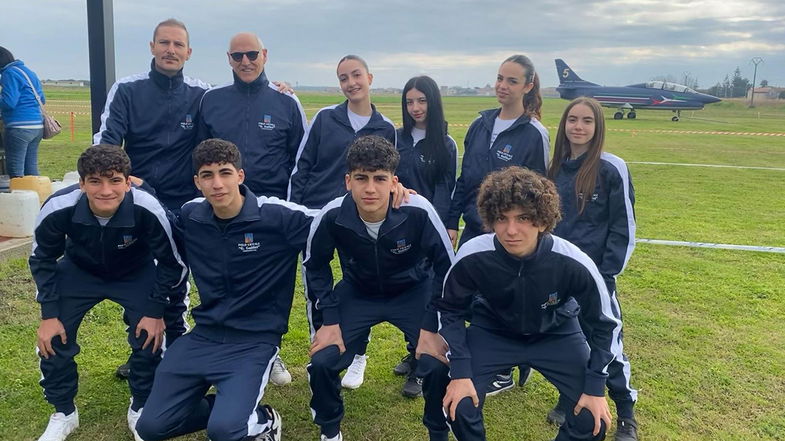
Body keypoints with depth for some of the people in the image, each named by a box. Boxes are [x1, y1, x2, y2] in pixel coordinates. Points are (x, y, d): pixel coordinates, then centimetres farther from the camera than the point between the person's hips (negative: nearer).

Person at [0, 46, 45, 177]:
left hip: (19, 127, -9)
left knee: (15, 171, -3)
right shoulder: (29, 71, 17)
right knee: (31, 169, 13)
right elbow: (42, 100, 20)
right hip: (38, 126, 9)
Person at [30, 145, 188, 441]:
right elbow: (42, 260, -10)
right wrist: (49, 313, -9)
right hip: (79, 271, 2)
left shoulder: (147, 209, -37)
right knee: (53, 337, -6)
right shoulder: (58, 208, -32)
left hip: (136, 274, -1)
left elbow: (170, 263, -17)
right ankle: (63, 413, 21)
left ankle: (140, 409, 16)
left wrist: (155, 310, -16)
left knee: (149, 336, -13)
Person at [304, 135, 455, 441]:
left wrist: (432, 326, -15)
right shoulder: (332, 216, -25)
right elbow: (314, 266, -5)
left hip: (414, 291, -1)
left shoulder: (418, 212, -31)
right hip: (358, 293, 2)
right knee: (322, 362, -13)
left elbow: (447, 267, -15)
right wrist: (329, 320, -8)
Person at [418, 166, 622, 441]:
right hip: (492, 331, 0)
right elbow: (450, 311, -10)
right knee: (460, 407, -19)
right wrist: (460, 372, -16)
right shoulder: (471, 258, -30)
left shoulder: (573, 263, -30)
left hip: (556, 335, 1)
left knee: (594, 417, -12)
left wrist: (596, 387, -11)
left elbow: (604, 322, -11)